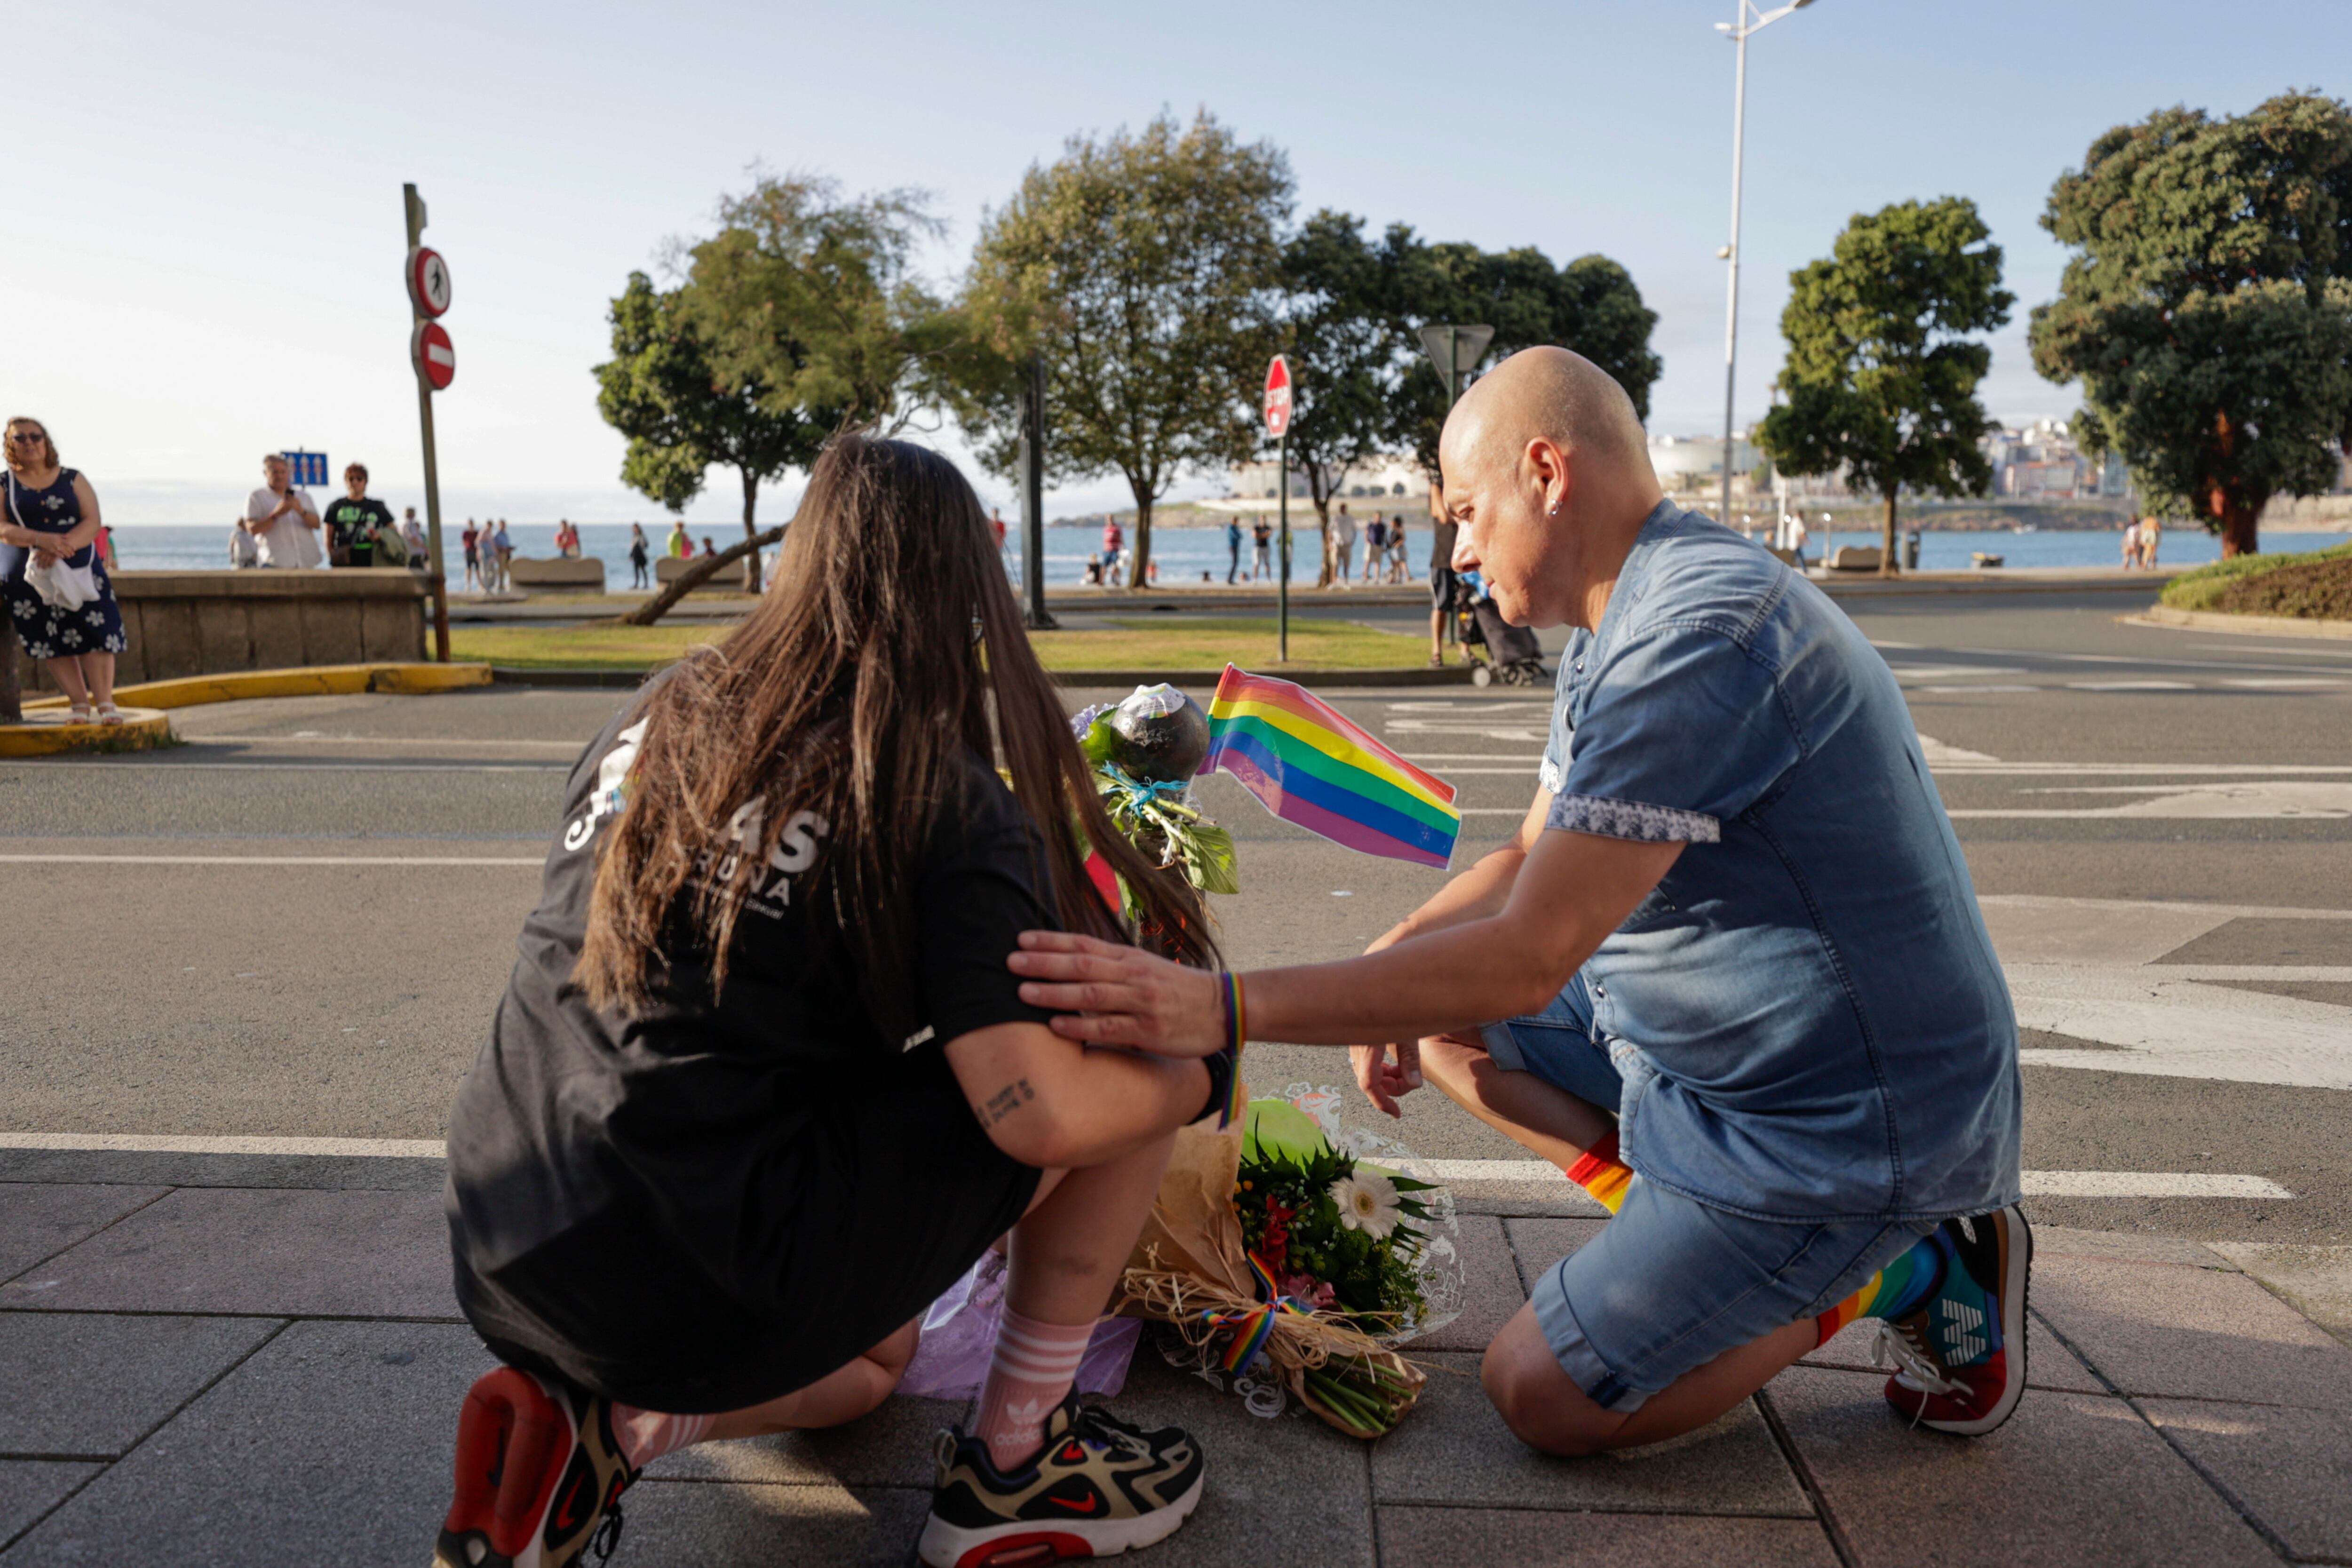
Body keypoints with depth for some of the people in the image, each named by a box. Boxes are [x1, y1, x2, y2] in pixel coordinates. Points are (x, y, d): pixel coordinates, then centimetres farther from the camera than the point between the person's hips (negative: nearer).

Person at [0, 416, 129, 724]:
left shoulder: (72, 479, 7)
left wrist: (61, 548, -18)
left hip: (79, 569, 0)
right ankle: (79, 702, 9)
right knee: (49, 641, 0)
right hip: (27, 575, 1)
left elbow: (93, 523, -2)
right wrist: (40, 540, -23)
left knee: (94, 633, -10)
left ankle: (105, 702, -4)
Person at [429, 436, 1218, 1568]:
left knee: (875, 1359, 36)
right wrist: (1201, 1072, -1)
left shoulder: (650, 726, 8)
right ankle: (1011, 1467, 10)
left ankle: (605, 1427, 10)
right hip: (708, 1291, -7)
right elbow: (1038, 1114, -21)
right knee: (1136, 1075, 1)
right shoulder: (951, 806, -12)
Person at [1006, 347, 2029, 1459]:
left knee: (1539, 1395, 0)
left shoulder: (1701, 636, -28)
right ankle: (1699, 1229, 5)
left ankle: (1905, 1271, 8)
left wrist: (1223, 1007, -33)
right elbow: (1533, 863, 14)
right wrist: (1390, 967, -3)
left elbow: (1529, 955, -32)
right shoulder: (1617, 628, 6)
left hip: (1848, 1117, -9)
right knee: (1445, 1029, 10)